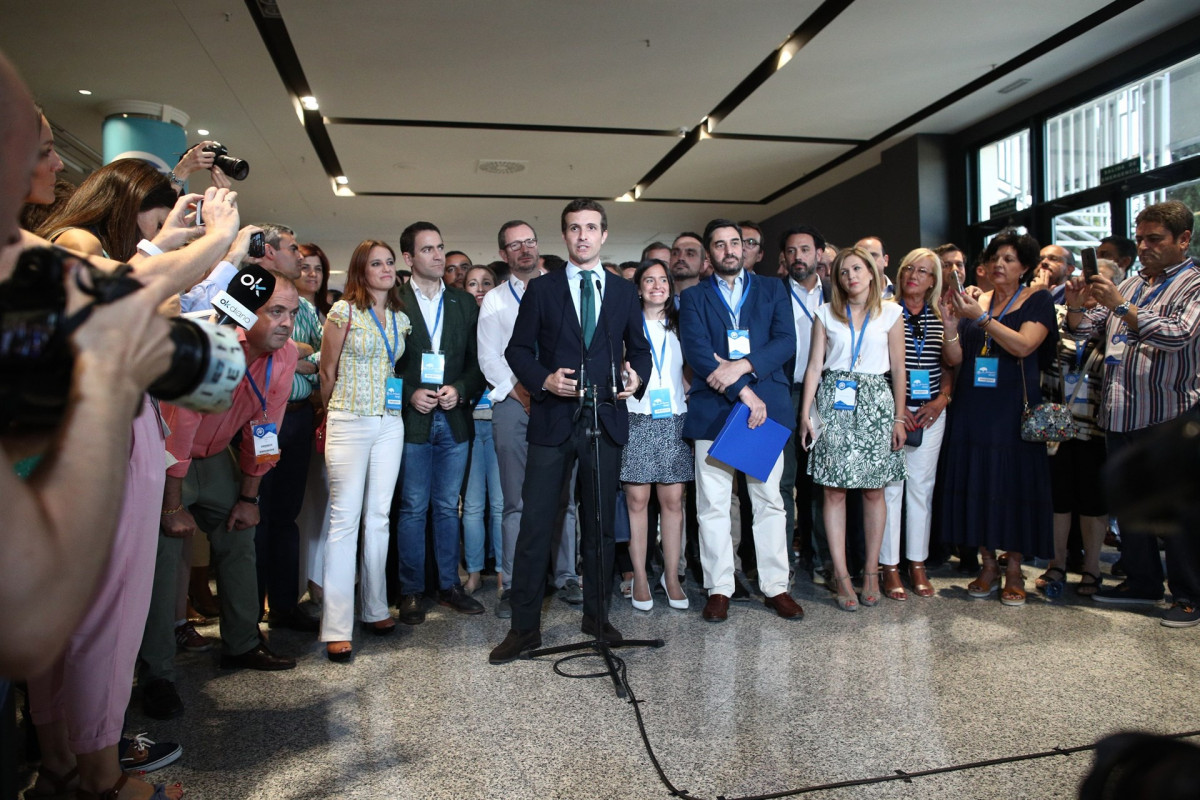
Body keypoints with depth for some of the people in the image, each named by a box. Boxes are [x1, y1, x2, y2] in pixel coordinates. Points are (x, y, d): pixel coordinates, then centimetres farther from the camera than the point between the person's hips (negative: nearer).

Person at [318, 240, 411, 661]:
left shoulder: (401, 318, 11)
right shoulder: (344, 311, -4)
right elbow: (327, 372, 2)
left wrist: (401, 395, 8)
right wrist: (335, 412, 10)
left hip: (390, 423, 5)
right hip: (349, 422, -5)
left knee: (379, 517, 9)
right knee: (345, 519, -5)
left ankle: (375, 608, 20)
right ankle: (336, 627, -1)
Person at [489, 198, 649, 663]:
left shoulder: (624, 292, 13)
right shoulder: (542, 289, 7)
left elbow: (638, 346, 17)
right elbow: (518, 349, 6)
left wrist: (637, 377, -3)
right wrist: (544, 380, -12)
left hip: (606, 420, 2)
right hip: (553, 420, -2)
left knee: (600, 524, 10)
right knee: (535, 524, -3)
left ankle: (597, 616, 25)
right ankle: (525, 627, 8)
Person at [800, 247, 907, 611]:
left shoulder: (890, 314, 7)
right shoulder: (826, 314, 7)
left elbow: (898, 369, 7)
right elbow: (815, 366, 4)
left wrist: (899, 418, 3)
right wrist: (806, 413, -2)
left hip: (875, 402, 0)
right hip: (834, 402, 0)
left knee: (874, 490, 2)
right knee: (834, 491, -2)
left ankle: (871, 570, 14)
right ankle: (841, 574, 4)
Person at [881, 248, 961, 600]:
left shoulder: (939, 315, 10)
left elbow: (953, 360, 3)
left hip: (931, 412, 4)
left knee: (922, 485, 7)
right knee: (891, 484, -2)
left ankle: (918, 564, 16)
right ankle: (890, 566, 5)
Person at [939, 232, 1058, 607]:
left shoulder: (1037, 301, 1)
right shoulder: (974, 301, 11)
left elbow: (1023, 345, -15)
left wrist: (981, 318, -20)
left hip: (1014, 407, -3)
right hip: (972, 407, 3)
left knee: (1014, 483, -1)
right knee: (976, 481, 4)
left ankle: (1013, 569, 11)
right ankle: (988, 564, 16)